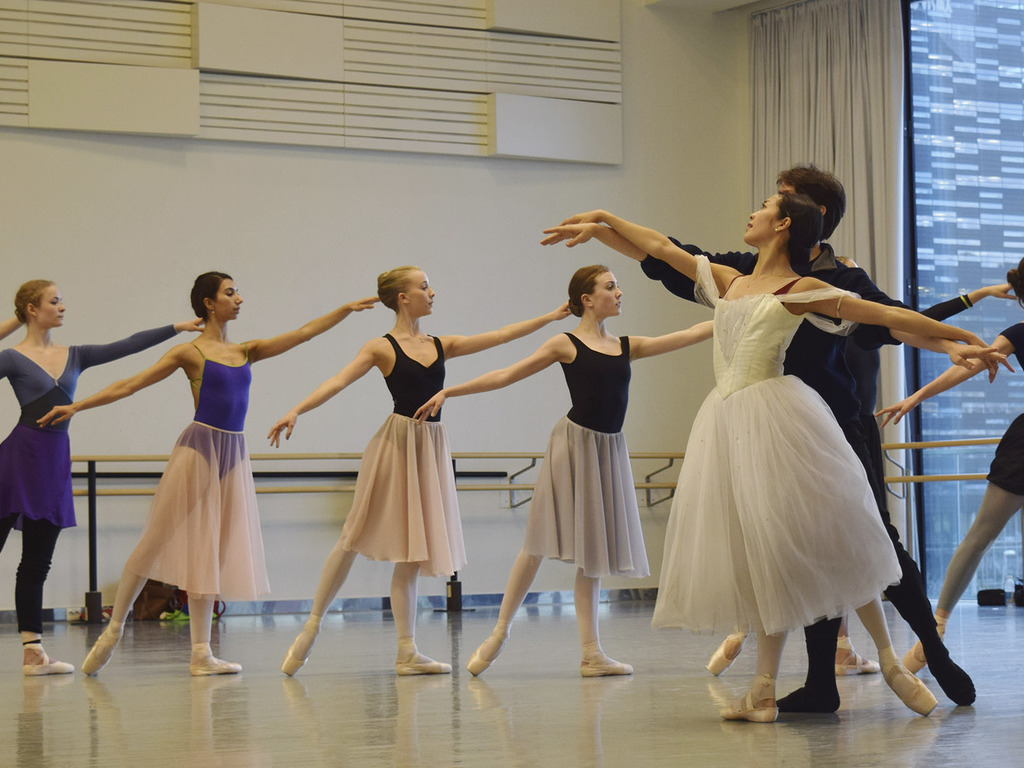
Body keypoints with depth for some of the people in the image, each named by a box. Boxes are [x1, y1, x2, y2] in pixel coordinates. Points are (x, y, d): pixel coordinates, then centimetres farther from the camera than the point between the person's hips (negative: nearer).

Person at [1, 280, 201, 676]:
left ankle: (33, 651, 8)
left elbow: (126, 346, 11)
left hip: (55, 462, 6)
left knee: (37, 562, 8)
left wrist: (176, 328, 9)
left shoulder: (74, 356, 12)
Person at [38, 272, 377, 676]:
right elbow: (130, 384, -1)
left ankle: (201, 653, 6)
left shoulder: (247, 351, 14)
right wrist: (76, 406, -5)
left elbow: (303, 332, 14)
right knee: (157, 540, -4)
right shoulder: (189, 353, -1)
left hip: (233, 455, 5)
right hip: (198, 449, -5)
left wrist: (346, 309, 8)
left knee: (210, 551, 6)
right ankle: (114, 628, 7)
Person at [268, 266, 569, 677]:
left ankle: (407, 652, 7)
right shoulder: (382, 347, -4)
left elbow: (501, 335, 14)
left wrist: (551, 317, 13)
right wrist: (296, 410, -27)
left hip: (431, 447, 5)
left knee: (415, 549, 5)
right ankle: (311, 627, 8)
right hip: (397, 442, -5)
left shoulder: (441, 345, 11)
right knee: (355, 537, -3)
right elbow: (337, 382, -14)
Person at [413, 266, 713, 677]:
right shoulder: (566, 345, -2)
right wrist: (449, 391, -3)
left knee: (594, 550, 6)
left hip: (610, 450, 5)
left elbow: (692, 334, 13)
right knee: (540, 542, -4)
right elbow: (506, 375, 0)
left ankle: (592, 654, 7)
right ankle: (499, 632, 8)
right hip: (575, 441, -5)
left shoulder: (627, 346, 11)